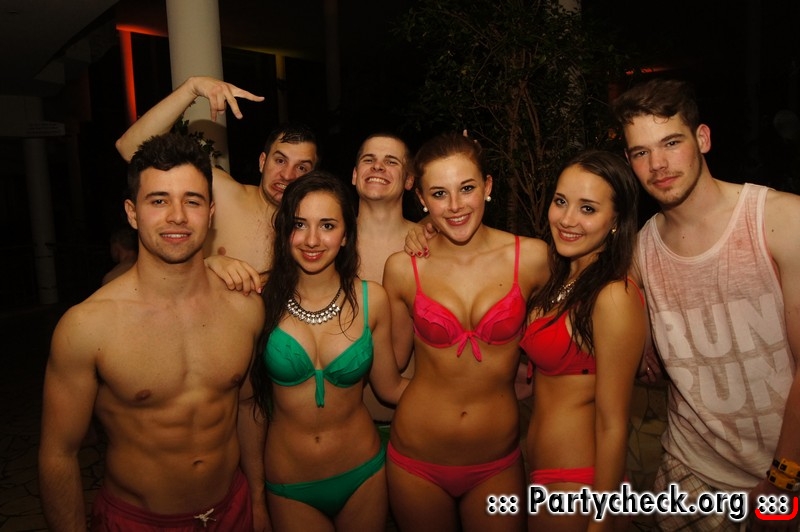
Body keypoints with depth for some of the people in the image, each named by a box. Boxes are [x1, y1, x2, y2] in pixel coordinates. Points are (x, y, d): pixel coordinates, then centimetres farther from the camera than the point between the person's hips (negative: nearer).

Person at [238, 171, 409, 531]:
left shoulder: (371, 299, -10)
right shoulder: (263, 301, -13)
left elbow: (390, 387, -1)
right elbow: (251, 401, -4)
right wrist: (255, 489, 3)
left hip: (362, 475, 2)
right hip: (287, 487, -1)